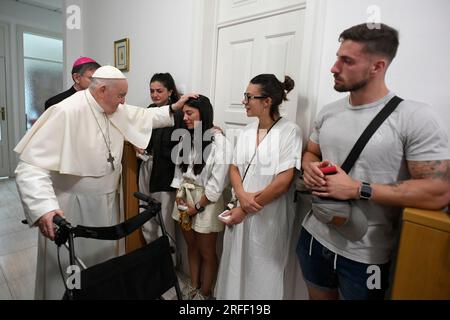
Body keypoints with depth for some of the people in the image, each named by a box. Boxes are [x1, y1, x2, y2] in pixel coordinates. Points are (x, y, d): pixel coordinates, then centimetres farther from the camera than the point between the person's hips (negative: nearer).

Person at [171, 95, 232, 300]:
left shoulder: (220, 143, -16)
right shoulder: (186, 139, 5)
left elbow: (217, 183, -17)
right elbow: (178, 171, 8)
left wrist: (197, 206, -12)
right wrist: (180, 199, -1)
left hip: (206, 202, -6)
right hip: (185, 198, 6)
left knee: (206, 252, 11)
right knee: (191, 246, 19)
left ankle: (205, 293, 31)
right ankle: (193, 286, 39)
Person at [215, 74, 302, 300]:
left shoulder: (289, 131, -13)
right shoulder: (246, 131, 7)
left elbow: (283, 182, -17)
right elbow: (234, 167, 8)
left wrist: (245, 210, -12)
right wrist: (241, 195, -13)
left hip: (269, 217, -5)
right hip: (240, 211, 6)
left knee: (263, 274, 11)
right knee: (236, 267, 18)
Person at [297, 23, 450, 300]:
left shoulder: (415, 118, -16)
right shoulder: (328, 112, 3)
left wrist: (357, 189, -23)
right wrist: (310, 167, -10)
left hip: (364, 256, -5)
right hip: (314, 235, 6)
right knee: (318, 296, 24)